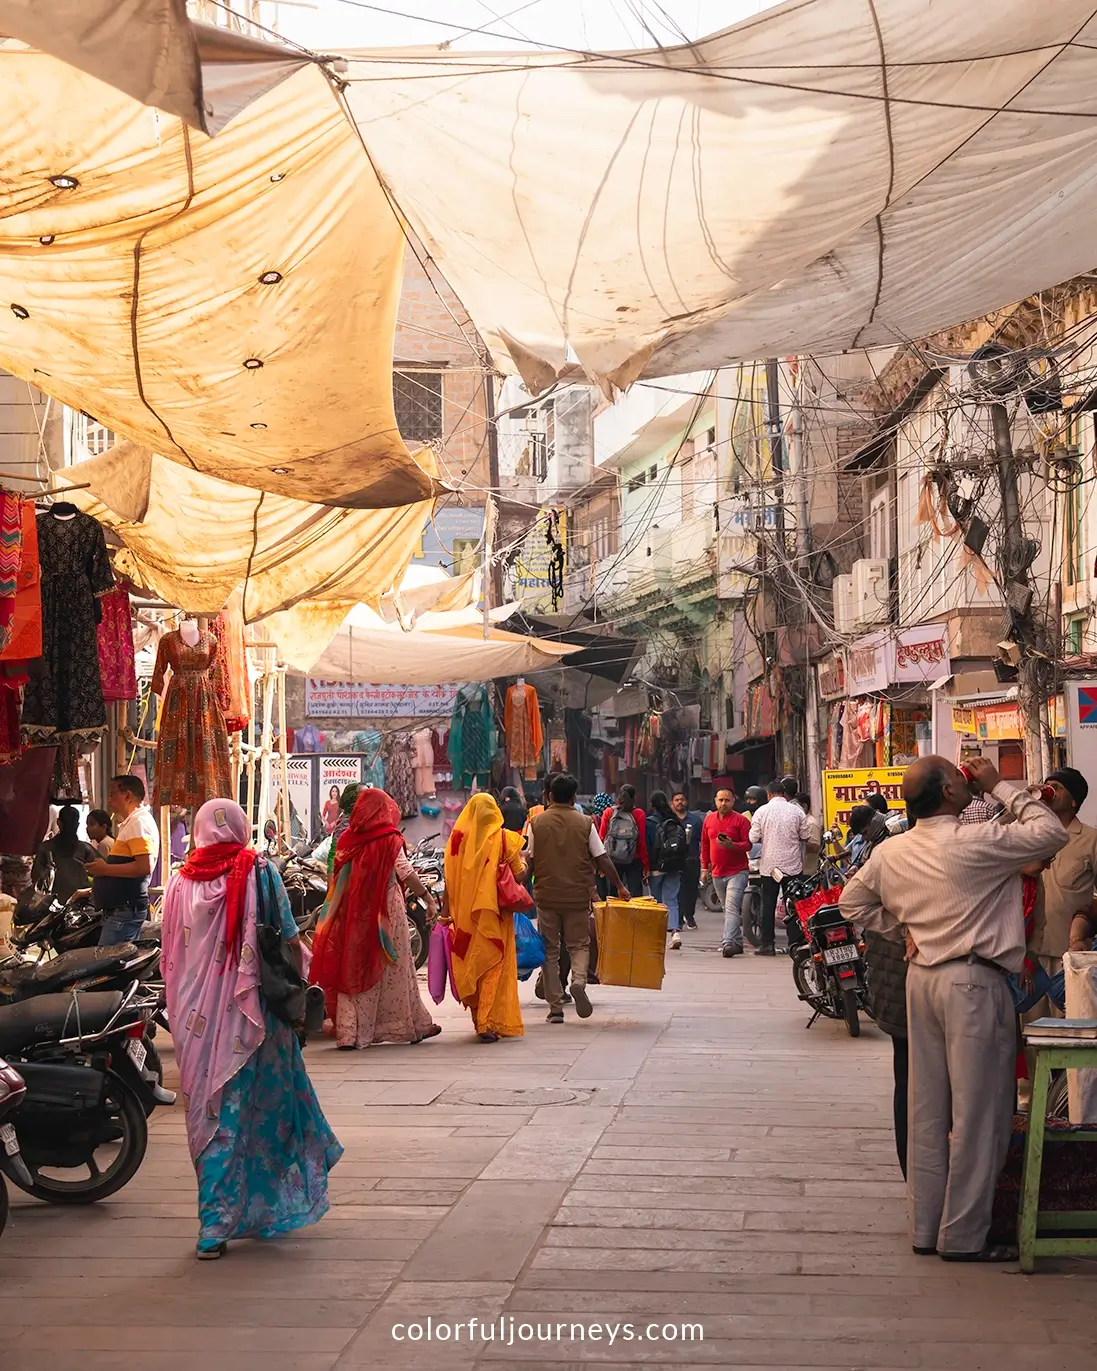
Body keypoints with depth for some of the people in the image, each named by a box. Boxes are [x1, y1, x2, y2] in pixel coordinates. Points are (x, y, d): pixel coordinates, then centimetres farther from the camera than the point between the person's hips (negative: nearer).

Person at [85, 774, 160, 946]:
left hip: (126, 910, -11)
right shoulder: (130, 823, 22)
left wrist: (106, 869, -16)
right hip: (122, 908, 11)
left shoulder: (139, 822, -12)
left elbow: (145, 867, -24)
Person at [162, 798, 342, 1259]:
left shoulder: (180, 882, 2)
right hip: (248, 1013, -3)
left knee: (208, 1114, 13)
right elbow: (289, 943, -8)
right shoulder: (257, 872, -6)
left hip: (195, 1017, 3)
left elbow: (170, 957, 6)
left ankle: (217, 1222, 22)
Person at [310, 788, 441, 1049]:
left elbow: (340, 877, 5)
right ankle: (415, 1025, 17)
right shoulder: (390, 838, -6)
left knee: (353, 968, 5)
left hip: (353, 910, 3)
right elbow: (406, 872, -12)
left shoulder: (348, 838, 4)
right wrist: (429, 898, -7)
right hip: (386, 908, -3)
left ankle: (348, 1032, -1)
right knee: (394, 966, 7)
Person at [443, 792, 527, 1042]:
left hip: (465, 915, 3)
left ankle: (479, 1019, 25)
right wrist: (522, 862, 17)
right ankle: (489, 1022, -10)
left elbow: (449, 879, 2)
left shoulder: (458, 838, 0)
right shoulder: (504, 838, -6)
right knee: (494, 966, 0)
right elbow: (519, 874, -5)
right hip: (494, 914, -3)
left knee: (469, 965, 14)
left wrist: (446, 912, 9)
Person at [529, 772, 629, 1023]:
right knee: (579, 944, 13)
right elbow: (601, 859, -3)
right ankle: (579, 981, -16)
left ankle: (556, 1007, 5)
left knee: (550, 951, 8)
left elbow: (530, 862, -1)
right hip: (578, 896, 0)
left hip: (546, 895, 0)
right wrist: (620, 886, 6)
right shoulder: (585, 823, -2)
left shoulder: (537, 823, -2)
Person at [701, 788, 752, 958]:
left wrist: (732, 845, -25)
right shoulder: (709, 820, 11)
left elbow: (748, 844, -9)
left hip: (737, 872, -6)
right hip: (717, 873, 6)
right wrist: (705, 867, 18)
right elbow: (705, 845, 19)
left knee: (732, 907, -17)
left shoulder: (741, 820, -5)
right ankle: (737, 942, 22)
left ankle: (729, 942, -23)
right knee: (727, 909, 13)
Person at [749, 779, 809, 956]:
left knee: (768, 904, 5)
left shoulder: (762, 811, -6)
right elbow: (805, 836, 1)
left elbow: (753, 838, -6)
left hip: (769, 865, -1)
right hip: (793, 865, 1)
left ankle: (767, 944, 3)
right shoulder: (796, 811, -3)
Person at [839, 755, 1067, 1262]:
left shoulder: (890, 852, 5)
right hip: (974, 981, -8)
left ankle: (926, 1228, 20)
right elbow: (1052, 834, -9)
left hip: (922, 977, 8)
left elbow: (852, 903, 19)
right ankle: (963, 1236, 4)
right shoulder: (975, 842, -16)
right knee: (978, 1114, 0)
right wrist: (1000, 787, -3)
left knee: (927, 1110, 13)